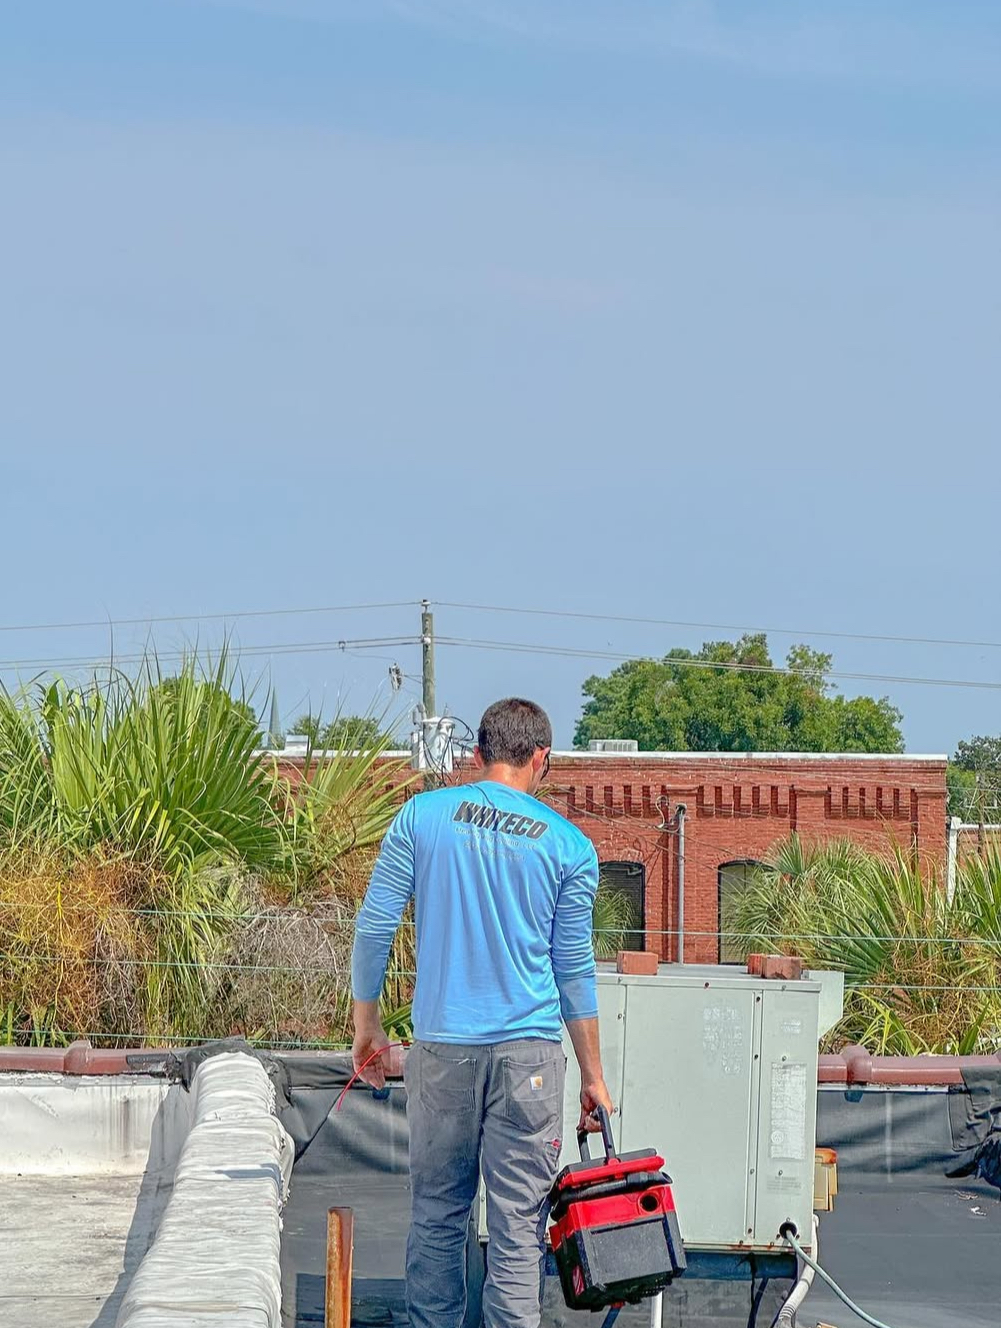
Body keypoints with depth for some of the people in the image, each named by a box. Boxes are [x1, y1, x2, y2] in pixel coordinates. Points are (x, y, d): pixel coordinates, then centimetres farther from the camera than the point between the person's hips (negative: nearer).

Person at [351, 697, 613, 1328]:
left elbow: (374, 928, 1)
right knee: (519, 1222, 0)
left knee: (438, 1216, 10)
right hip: (529, 1051, -1)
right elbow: (575, 970, 5)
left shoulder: (422, 815, 2)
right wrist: (594, 1079, 12)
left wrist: (367, 1026, 13)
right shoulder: (569, 845, 2)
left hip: (442, 1049, 1)